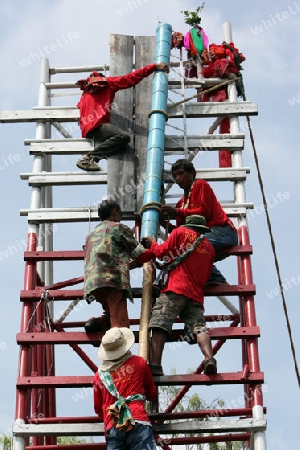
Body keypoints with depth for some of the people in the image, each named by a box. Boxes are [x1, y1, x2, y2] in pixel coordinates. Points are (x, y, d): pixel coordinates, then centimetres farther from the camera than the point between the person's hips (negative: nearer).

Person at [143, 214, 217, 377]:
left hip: (175, 289, -5)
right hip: (196, 294, 5)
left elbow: (162, 252, 7)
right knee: (198, 326, -5)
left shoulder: (181, 232, 12)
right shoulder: (209, 247, 24)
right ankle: (210, 359, -31)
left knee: (159, 324, -14)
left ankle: (155, 366, -29)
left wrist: (153, 243, 26)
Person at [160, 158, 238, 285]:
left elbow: (205, 211, -10)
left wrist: (178, 212, -10)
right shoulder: (181, 202, 24)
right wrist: (165, 223, -3)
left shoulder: (200, 184, 6)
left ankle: (215, 279, -22)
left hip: (223, 231, -9)